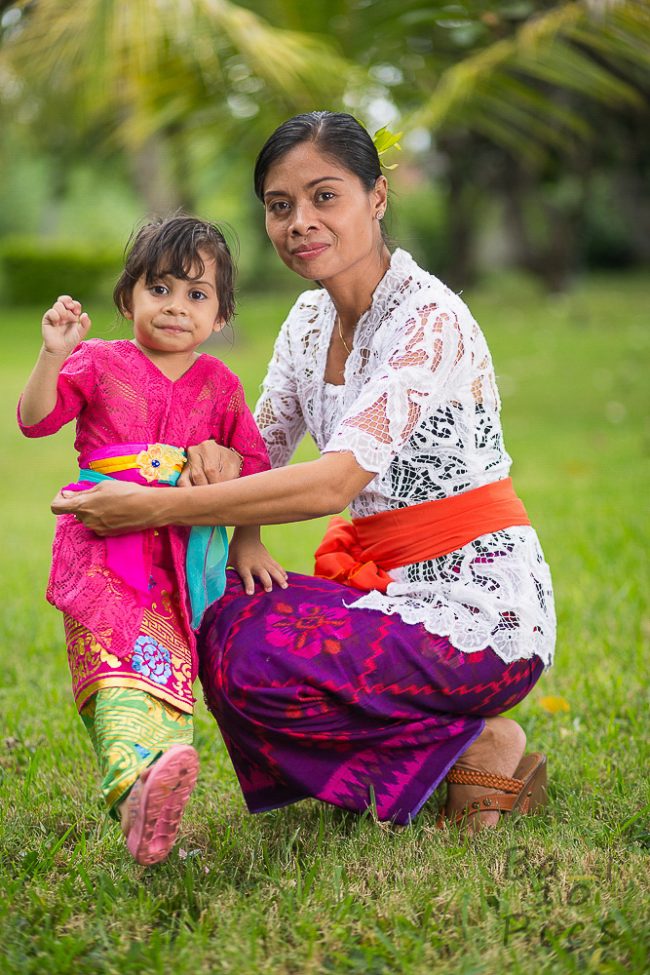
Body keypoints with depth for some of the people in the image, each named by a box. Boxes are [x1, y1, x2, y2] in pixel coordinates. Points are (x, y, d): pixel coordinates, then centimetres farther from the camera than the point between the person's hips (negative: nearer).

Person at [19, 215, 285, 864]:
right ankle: (137, 781, -45)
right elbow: (34, 420, -2)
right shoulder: (100, 364, 8)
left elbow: (252, 464, 23)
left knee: (170, 664, -11)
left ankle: (149, 793, -15)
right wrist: (53, 355, -17)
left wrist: (249, 542, 14)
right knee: (125, 657, -26)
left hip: (182, 558, 5)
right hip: (105, 549, -4)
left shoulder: (218, 385, 17)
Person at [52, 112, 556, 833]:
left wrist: (156, 507, -29)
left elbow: (335, 482, -28)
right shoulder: (312, 317, 8)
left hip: (483, 610, -9)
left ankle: (484, 747, -6)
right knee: (222, 620, -8)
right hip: (389, 586, 9)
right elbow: (263, 448, 13)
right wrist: (213, 449, -13)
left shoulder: (428, 319, -18)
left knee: (251, 660, -23)